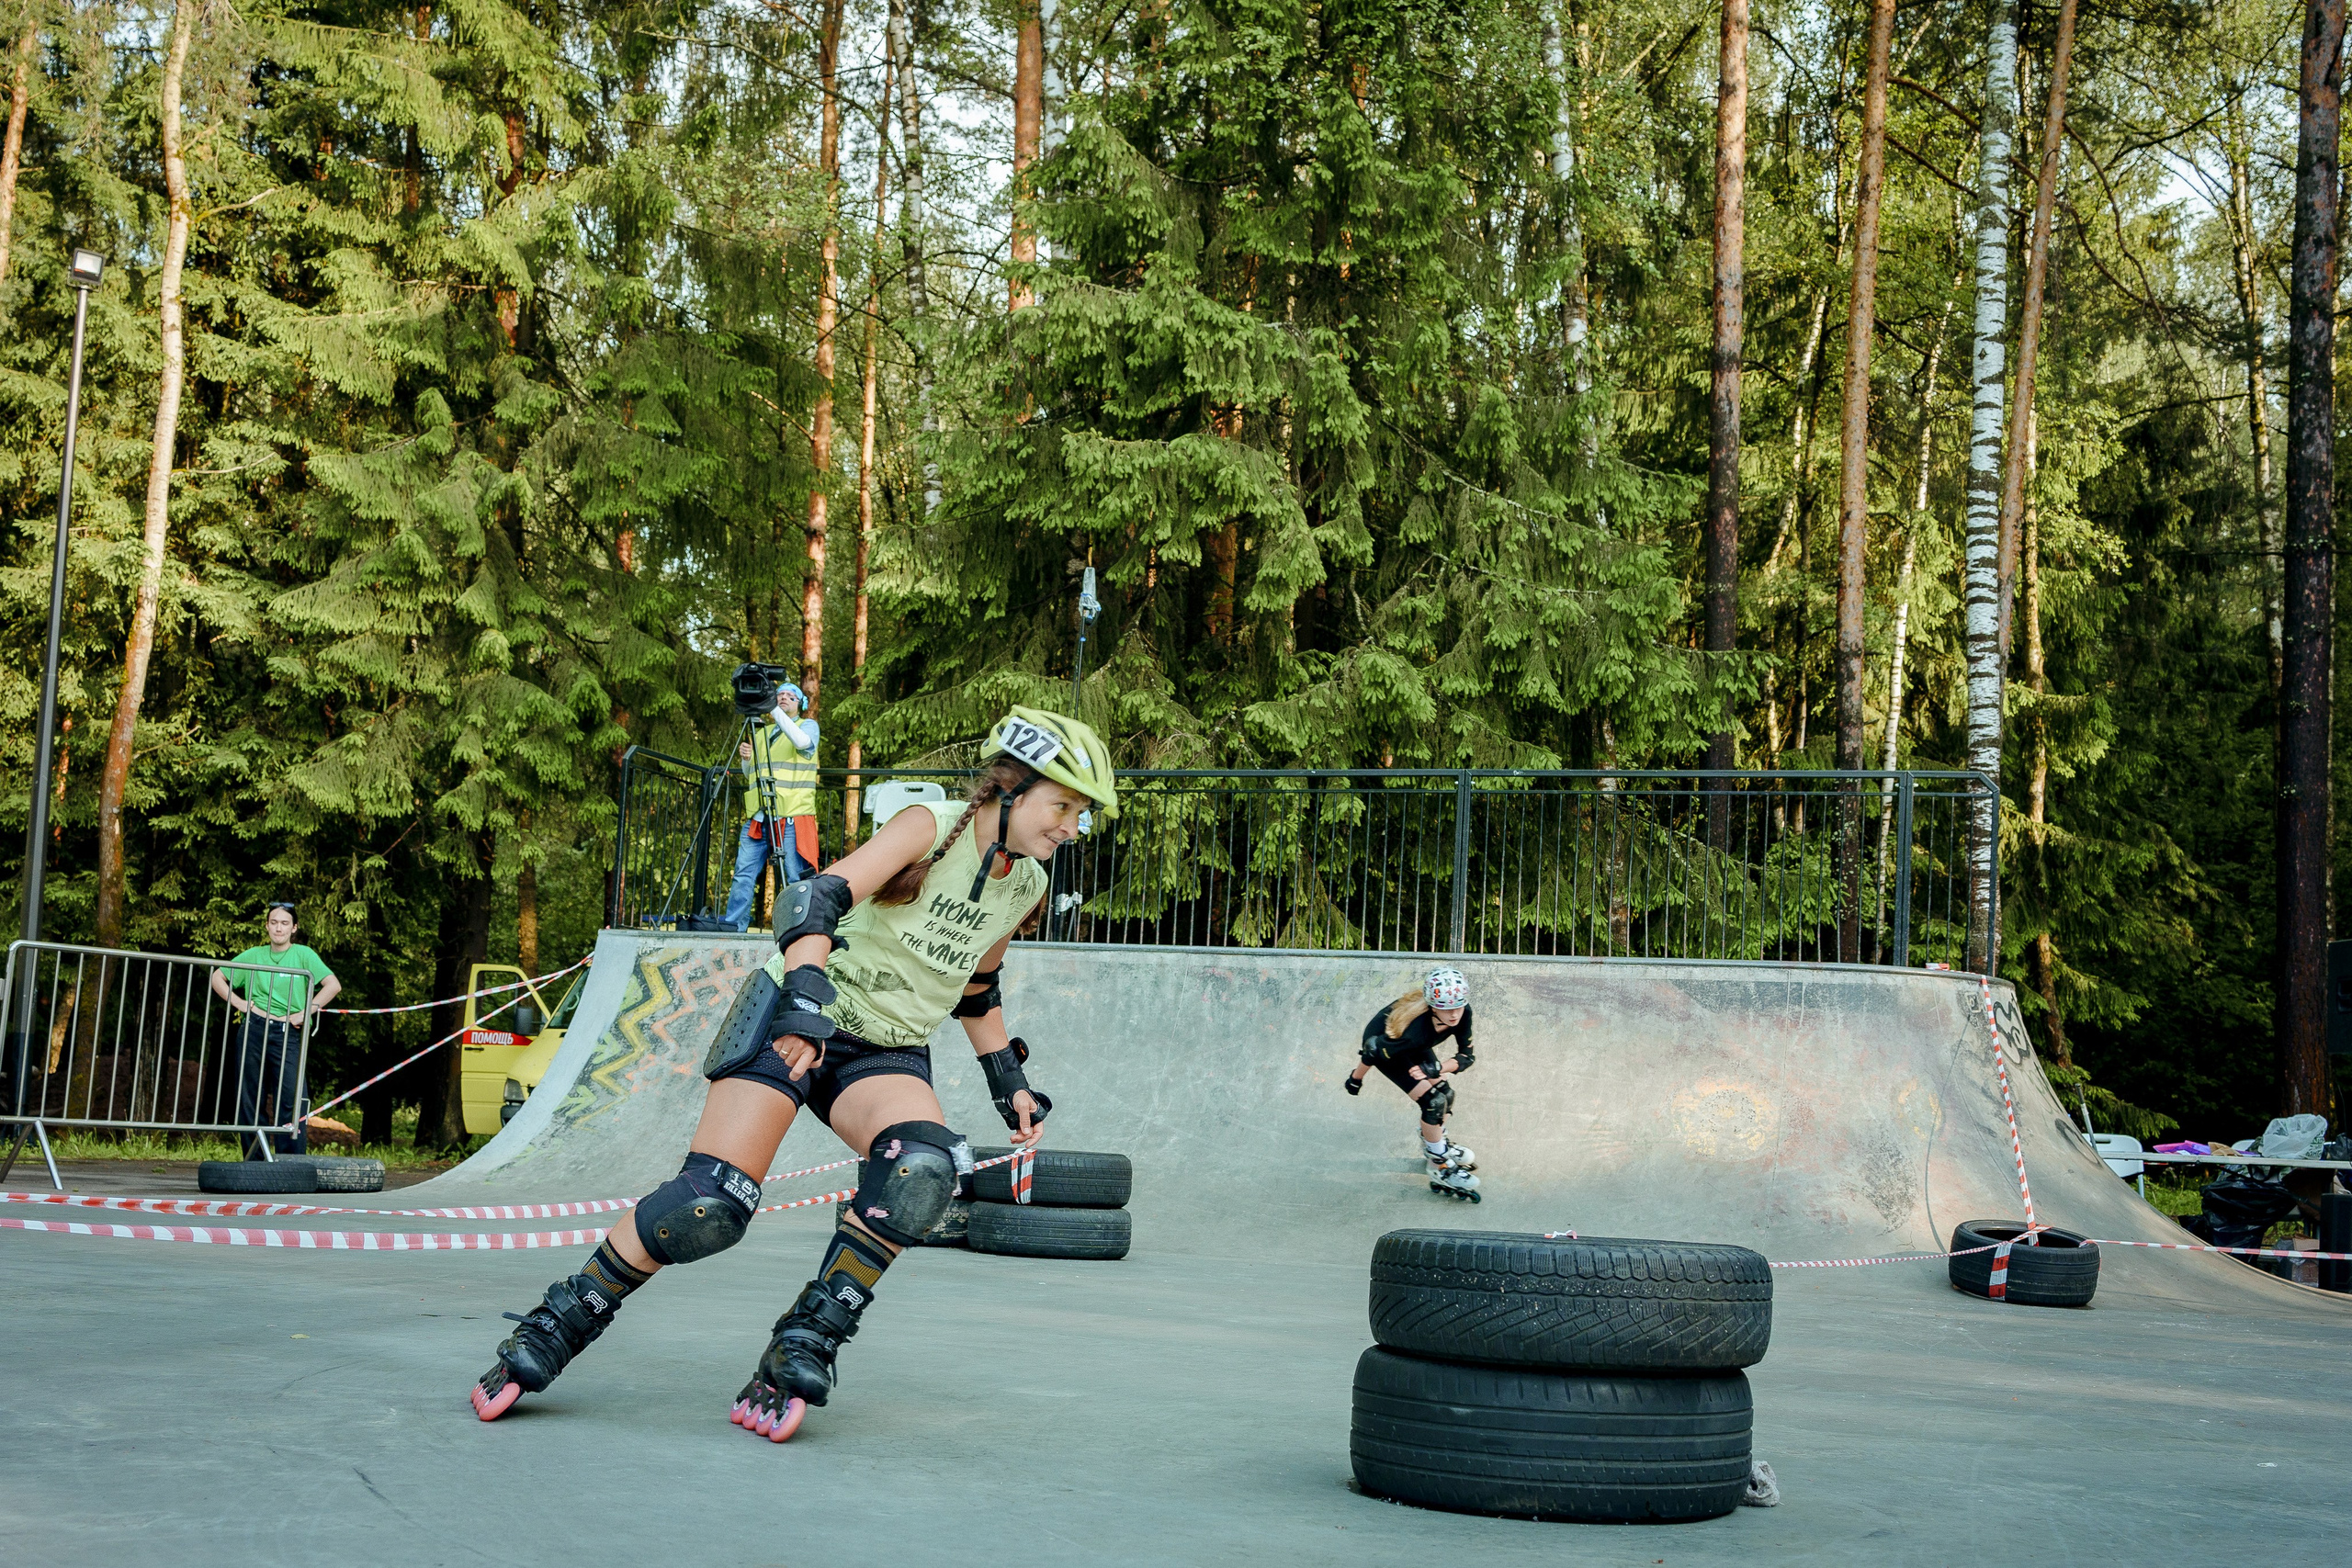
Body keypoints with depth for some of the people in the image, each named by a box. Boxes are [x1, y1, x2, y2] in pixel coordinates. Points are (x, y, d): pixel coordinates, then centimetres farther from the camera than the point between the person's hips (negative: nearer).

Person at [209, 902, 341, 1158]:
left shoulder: (303, 955, 2)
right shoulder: (254, 955, 12)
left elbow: (333, 985, -10)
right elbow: (217, 977, 21)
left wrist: (305, 1013, -11)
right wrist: (238, 1002, 7)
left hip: (287, 1035, -4)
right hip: (253, 1031, 4)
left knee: (289, 1099, -12)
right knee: (250, 1100, 6)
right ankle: (254, 1164, 15)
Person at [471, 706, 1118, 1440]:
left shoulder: (1024, 887, 7)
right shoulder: (932, 827, -13)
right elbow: (817, 898, -25)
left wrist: (1008, 1080, 23)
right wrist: (806, 999, -39)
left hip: (887, 1056, 5)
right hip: (797, 1024, -5)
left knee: (926, 1166, -29)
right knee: (710, 1203, -18)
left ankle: (801, 1352, -23)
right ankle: (555, 1327, 4)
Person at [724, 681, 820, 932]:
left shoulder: (808, 725, 9)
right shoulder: (761, 730, 24)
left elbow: (803, 742, -16)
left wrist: (775, 712, -18)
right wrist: (746, 758, 6)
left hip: (792, 816, -5)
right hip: (757, 817, 5)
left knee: (796, 877, -6)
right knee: (744, 873, -1)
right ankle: (733, 927, 1)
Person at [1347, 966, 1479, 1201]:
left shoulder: (1462, 1013, -29)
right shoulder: (1415, 1031, -44)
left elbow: (1467, 1055, -19)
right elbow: (1374, 1051, -30)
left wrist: (1437, 1071, -35)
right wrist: (1355, 1079, -12)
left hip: (1415, 1046, 6)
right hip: (1381, 1042, -6)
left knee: (1445, 1095, 7)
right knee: (1433, 1100, -13)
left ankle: (1435, 1144, 39)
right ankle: (1440, 1168, 4)